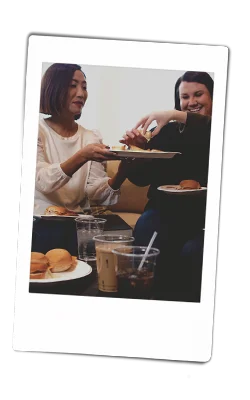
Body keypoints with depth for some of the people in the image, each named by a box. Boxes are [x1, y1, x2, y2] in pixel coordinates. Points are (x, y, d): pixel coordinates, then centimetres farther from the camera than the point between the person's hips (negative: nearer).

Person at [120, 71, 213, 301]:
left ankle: (190, 300, -8)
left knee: (191, 252, -33)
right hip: (167, 210, 3)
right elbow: (141, 178, 7)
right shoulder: (167, 131, 11)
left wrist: (179, 116, -27)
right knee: (144, 233, -30)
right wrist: (138, 149, -11)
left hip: (207, 215, -2)